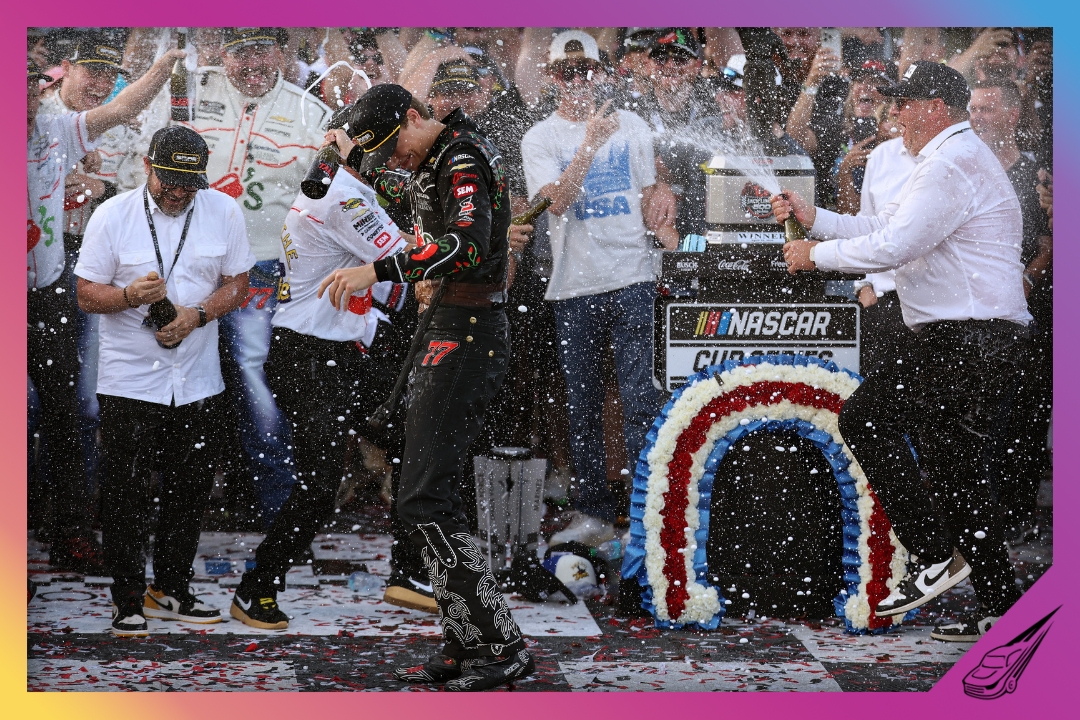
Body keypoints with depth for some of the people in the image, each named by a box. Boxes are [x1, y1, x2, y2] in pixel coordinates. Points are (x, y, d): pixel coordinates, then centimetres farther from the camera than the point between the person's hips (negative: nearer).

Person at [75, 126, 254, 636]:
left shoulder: (223, 212, 2)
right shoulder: (113, 216, -4)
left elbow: (237, 284, 7)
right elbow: (87, 293, -1)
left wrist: (196, 315, -11)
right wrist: (130, 295, -22)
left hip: (196, 378, 3)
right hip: (129, 378, -3)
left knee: (191, 487, 7)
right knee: (125, 493, -3)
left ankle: (170, 591, 22)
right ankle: (128, 599, 7)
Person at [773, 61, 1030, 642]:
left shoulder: (950, 165, -15)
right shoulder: (959, 159, 22)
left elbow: (891, 246, -22)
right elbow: (886, 227, 25)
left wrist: (815, 254, -9)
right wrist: (815, 218, 17)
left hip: (968, 343, -11)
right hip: (981, 342, 11)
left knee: (863, 416, -11)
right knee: (955, 467, 12)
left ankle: (934, 555, -9)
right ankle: (999, 610, 12)